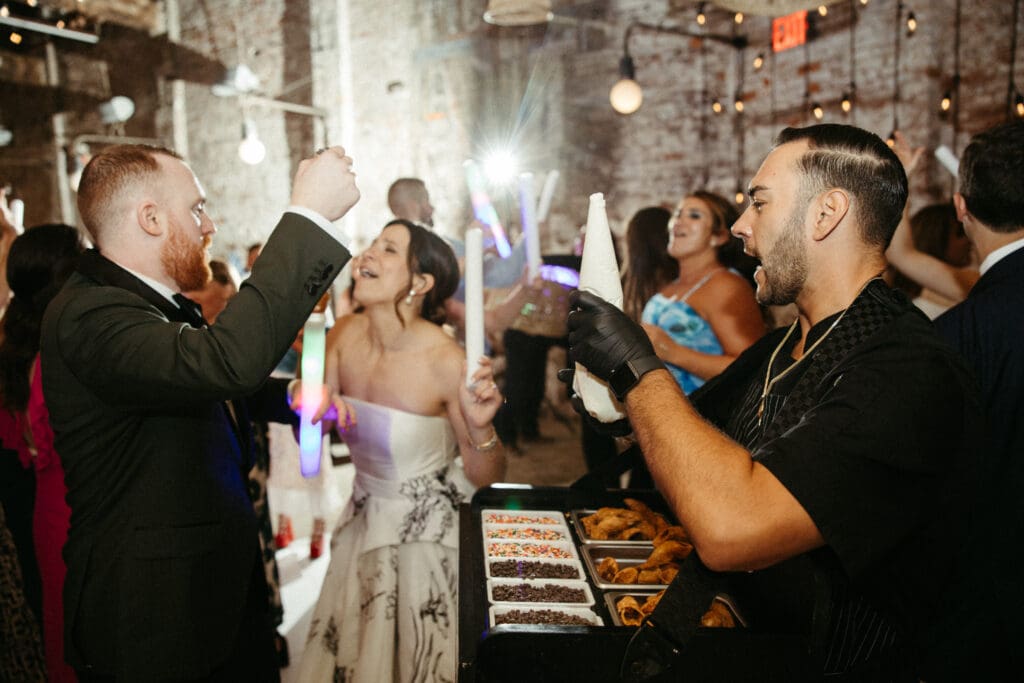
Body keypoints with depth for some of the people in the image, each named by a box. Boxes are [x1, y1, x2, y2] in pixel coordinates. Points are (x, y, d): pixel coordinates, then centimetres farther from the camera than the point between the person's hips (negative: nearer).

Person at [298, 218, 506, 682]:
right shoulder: (345, 335, -9)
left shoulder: (446, 362, -24)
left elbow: (486, 480, -16)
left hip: (428, 533, -5)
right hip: (364, 520, 5)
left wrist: (480, 428, -35)